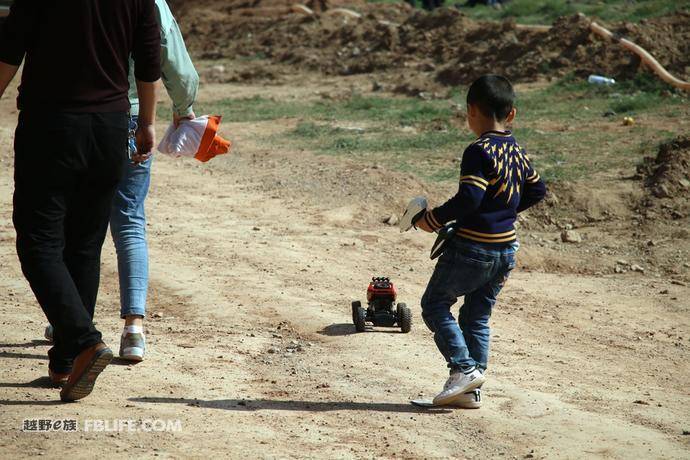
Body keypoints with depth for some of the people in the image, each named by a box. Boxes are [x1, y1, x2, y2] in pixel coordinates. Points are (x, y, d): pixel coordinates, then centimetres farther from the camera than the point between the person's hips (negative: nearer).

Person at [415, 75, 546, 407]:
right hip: (506, 248, 8)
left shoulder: (479, 151, -17)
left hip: (473, 248, -8)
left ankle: (464, 368, -6)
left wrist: (431, 220, -15)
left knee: (435, 304, 6)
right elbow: (537, 190, 20)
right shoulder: (517, 151, 8)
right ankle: (469, 390, 13)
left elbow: (468, 199, -26)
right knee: (477, 317, 14)